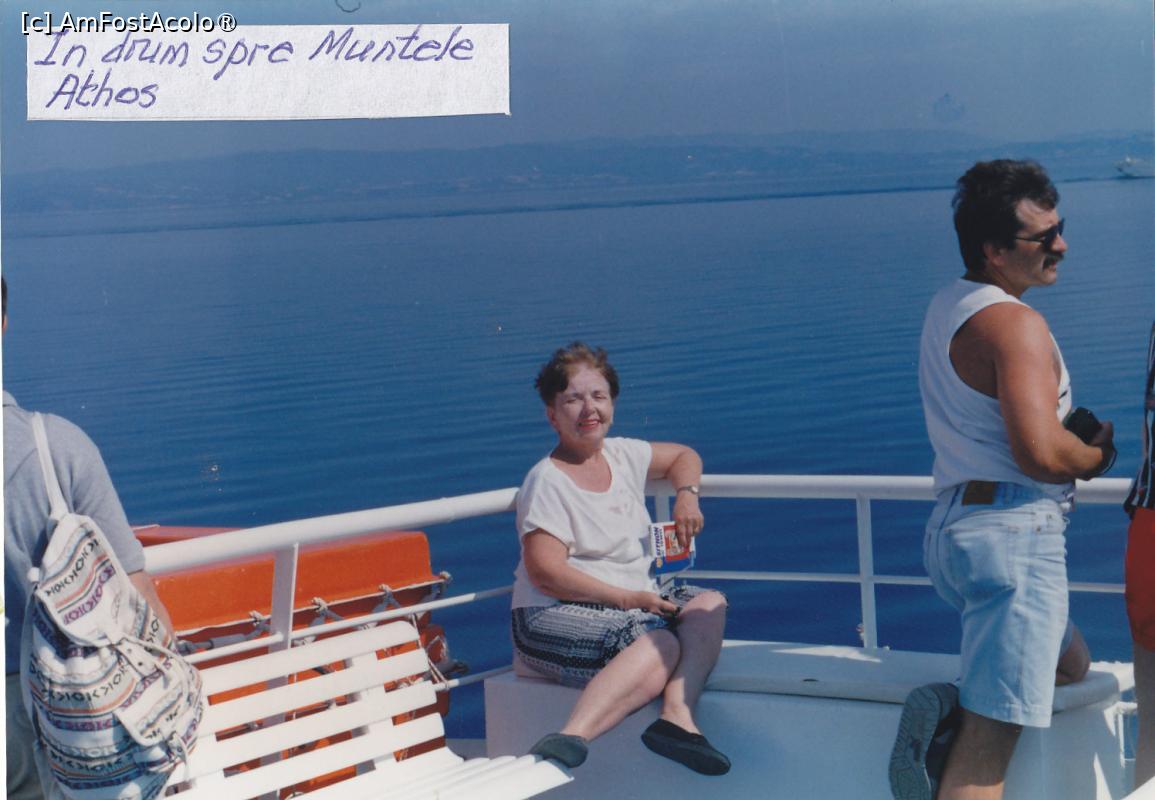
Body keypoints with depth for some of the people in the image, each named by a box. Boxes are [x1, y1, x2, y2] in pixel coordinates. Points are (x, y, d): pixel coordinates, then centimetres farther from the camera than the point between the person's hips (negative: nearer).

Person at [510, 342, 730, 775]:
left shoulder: (622, 455, 14)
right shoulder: (546, 481, -9)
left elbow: (683, 456, 34)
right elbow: (545, 572, -18)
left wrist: (687, 495, 11)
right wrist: (629, 598, -20)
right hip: (553, 617, -8)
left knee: (710, 604, -14)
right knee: (659, 645, -34)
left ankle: (677, 715, -35)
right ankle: (572, 738, -52)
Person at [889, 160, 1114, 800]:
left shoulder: (950, 306, 15)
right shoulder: (1016, 324, -15)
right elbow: (1040, 453, -25)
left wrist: (1075, 436, 14)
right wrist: (1097, 455, -3)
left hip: (955, 527, 10)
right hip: (1014, 531, -10)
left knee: (1071, 664, 27)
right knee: (990, 745, -12)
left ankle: (950, 713, 4)